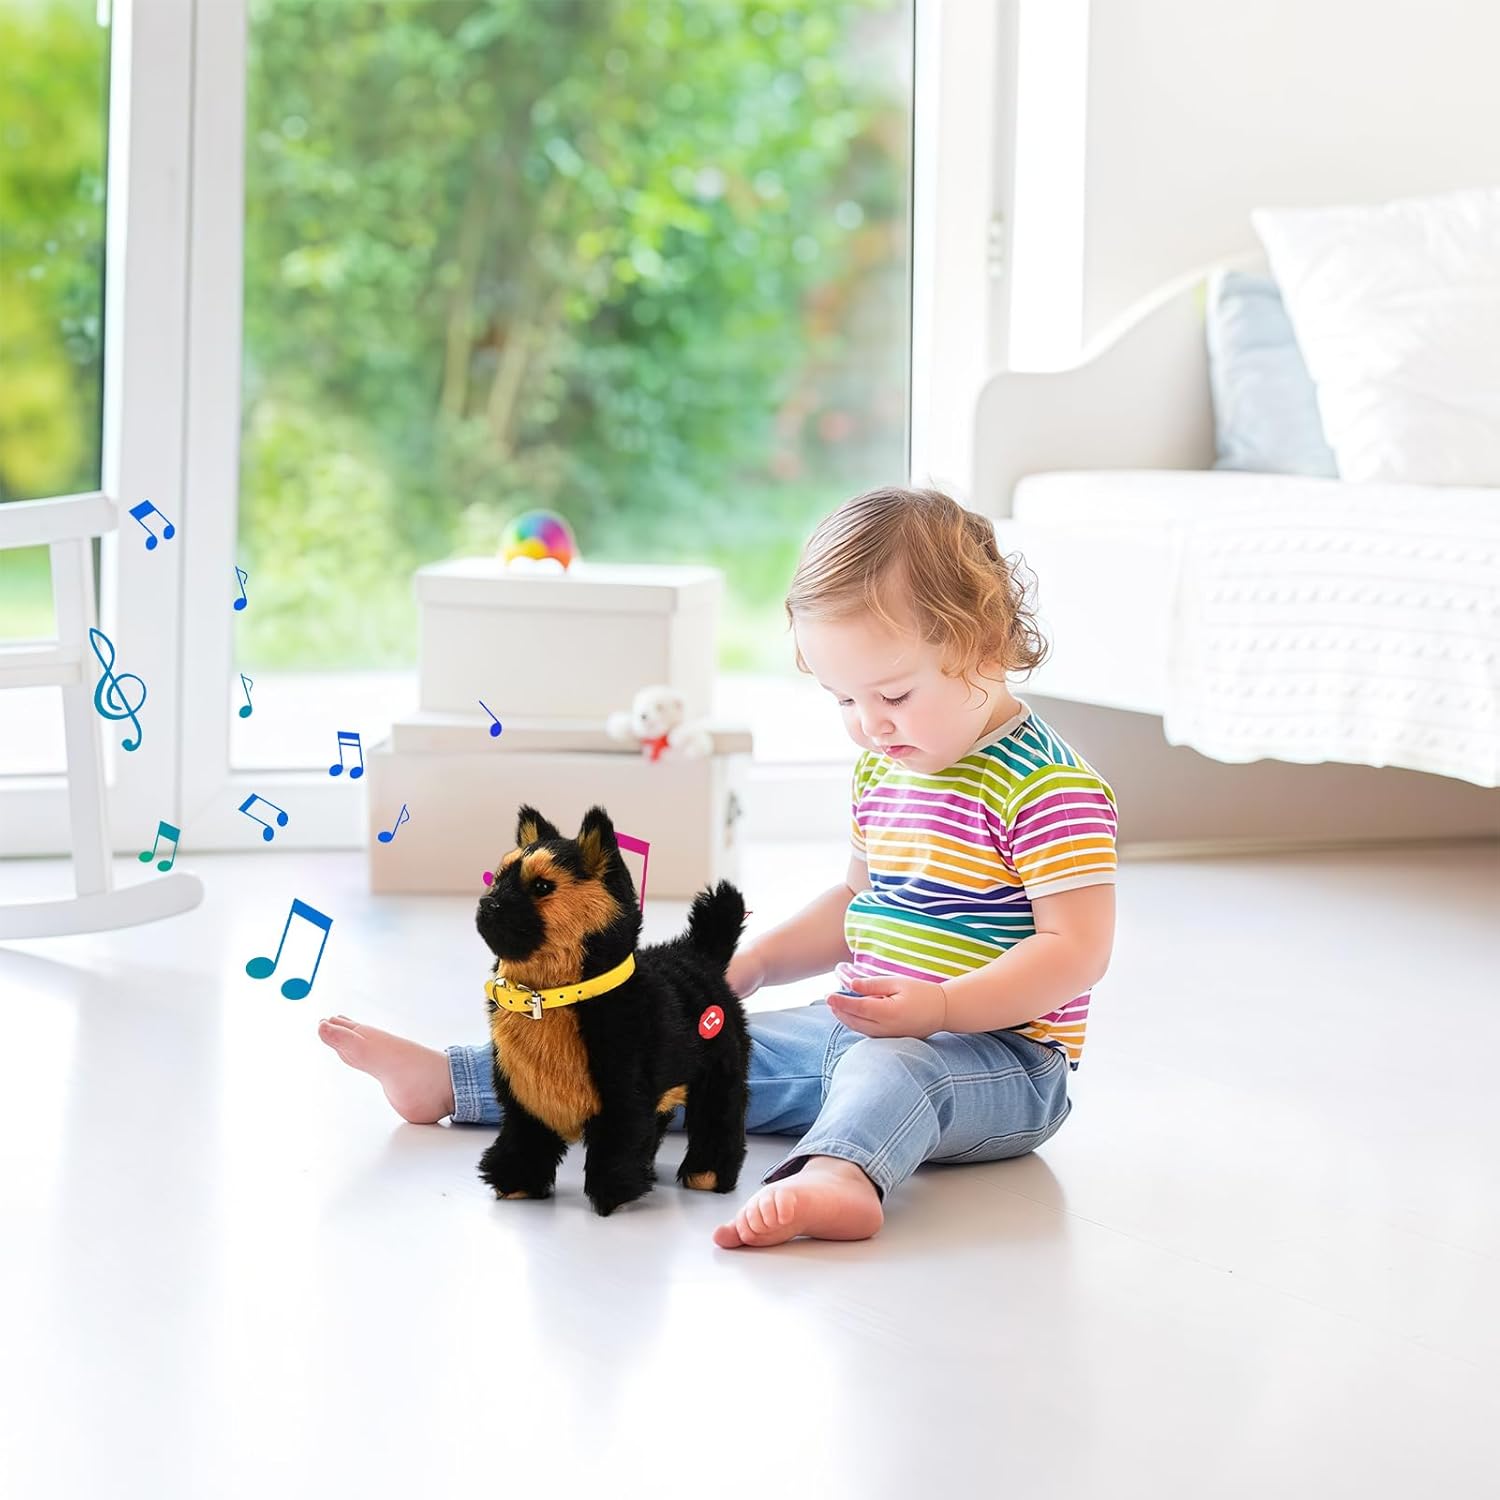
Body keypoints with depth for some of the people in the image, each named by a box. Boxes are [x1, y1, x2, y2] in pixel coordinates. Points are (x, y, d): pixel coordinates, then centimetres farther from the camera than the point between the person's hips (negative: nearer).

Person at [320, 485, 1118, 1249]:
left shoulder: (1051, 787, -16)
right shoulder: (881, 770, 12)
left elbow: (1077, 950, -21)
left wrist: (938, 1007, -31)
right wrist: (756, 962, 12)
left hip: (999, 1054, -9)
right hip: (864, 1031, 9)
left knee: (888, 1070, -41)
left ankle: (836, 1178, -74)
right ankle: (448, 1081, 6)